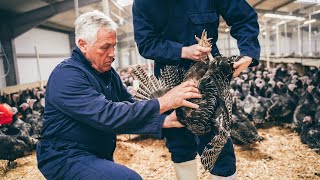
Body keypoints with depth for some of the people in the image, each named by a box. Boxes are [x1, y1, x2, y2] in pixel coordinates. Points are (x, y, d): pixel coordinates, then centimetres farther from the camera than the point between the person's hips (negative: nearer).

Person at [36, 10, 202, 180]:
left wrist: (165, 121, -13)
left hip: (100, 156, 8)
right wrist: (163, 102, -29)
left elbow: (131, 110, 3)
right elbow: (108, 115, -31)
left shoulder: (108, 73, 7)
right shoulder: (67, 76, -20)